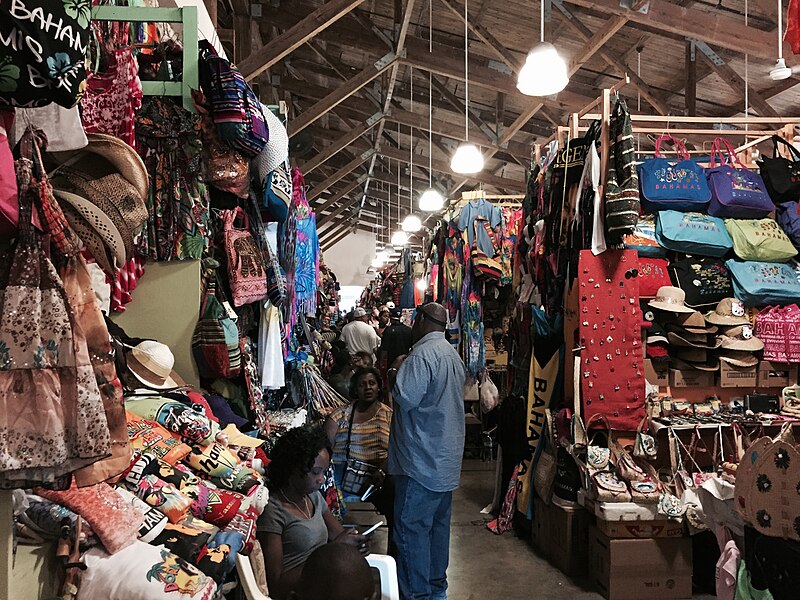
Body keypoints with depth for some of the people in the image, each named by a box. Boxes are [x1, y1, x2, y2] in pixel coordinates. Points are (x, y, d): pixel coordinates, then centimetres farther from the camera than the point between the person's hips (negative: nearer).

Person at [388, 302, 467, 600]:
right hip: (447, 459, 10)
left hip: (422, 461, -10)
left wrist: (398, 371, -8)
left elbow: (405, 399, -24)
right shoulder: (453, 355, 13)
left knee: (411, 527, -1)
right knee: (438, 523, 18)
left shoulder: (422, 355, -18)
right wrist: (404, 374, 14)